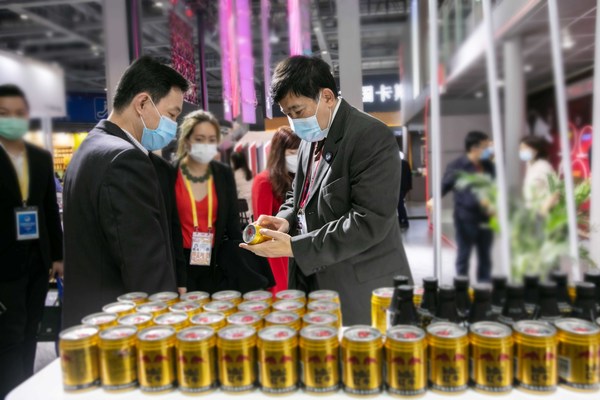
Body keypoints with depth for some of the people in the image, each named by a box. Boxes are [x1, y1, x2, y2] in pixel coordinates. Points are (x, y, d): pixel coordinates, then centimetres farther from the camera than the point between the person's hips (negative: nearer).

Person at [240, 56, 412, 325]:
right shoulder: (311, 138, 10)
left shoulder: (372, 138, -16)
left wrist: (293, 247, -22)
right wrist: (286, 220, -3)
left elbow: (369, 223, -22)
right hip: (314, 282, 7)